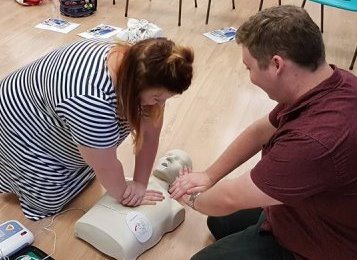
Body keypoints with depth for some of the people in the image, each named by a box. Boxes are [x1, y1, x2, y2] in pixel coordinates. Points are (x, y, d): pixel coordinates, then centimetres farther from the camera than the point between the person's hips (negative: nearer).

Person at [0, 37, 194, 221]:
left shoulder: (139, 67, -19)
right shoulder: (91, 101, -42)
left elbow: (150, 132, -11)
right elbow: (106, 167, -27)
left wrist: (140, 183, -12)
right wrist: (125, 196, -11)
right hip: (20, 121, -7)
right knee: (52, 200, 0)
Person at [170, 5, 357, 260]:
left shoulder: (316, 141, -43)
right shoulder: (327, 83, -13)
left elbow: (230, 198, -27)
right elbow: (261, 130, 3)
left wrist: (194, 197, -5)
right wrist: (209, 176, 4)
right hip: (300, 211, 8)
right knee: (220, 222, 22)